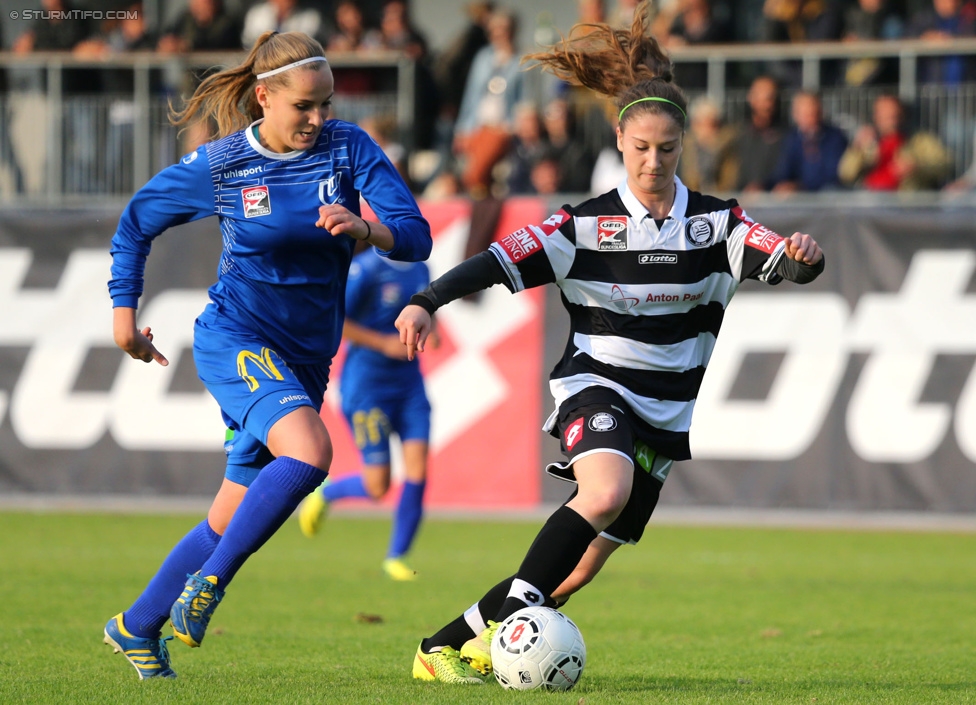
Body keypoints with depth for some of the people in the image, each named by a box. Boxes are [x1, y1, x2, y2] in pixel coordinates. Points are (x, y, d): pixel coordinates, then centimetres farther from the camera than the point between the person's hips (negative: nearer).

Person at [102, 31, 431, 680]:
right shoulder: (220, 165, -6)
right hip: (237, 340, -4)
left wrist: (365, 228, -32)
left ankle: (137, 626, 27)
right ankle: (212, 579, -18)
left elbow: (416, 237, -11)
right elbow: (137, 221, 10)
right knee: (309, 452, -32)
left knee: (233, 520, 9)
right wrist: (124, 310, 9)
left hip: (305, 358, 4)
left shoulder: (349, 148, -3)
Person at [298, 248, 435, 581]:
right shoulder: (365, 269, -15)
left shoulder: (420, 270, 8)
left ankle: (396, 557, 8)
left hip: (408, 382, 6)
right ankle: (323, 494, 26)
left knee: (417, 471, -7)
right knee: (377, 486, -6)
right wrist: (384, 343, -19)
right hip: (367, 382, -6)